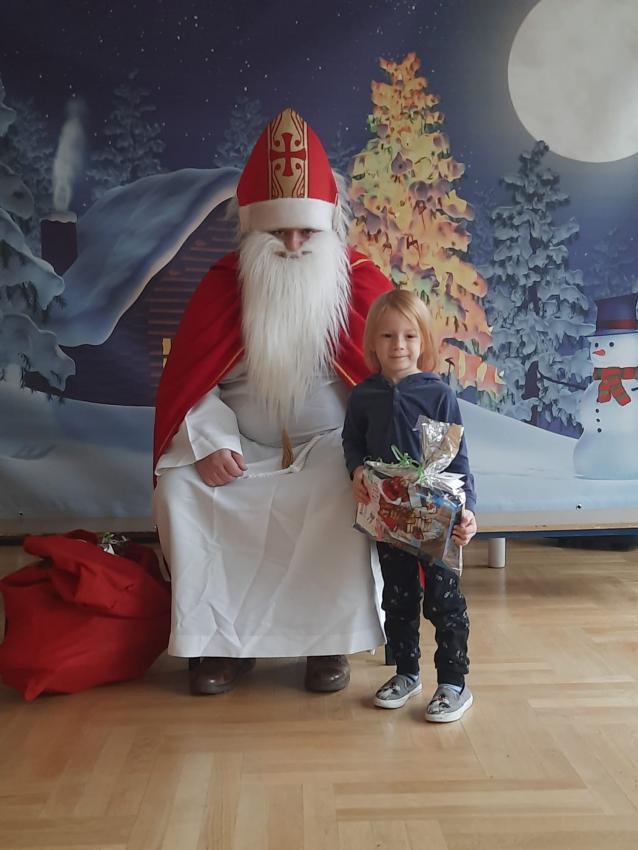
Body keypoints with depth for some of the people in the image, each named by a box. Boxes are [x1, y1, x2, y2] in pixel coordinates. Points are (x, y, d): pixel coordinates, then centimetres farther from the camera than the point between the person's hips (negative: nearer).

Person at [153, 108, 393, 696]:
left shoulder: (362, 283, -6)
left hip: (330, 446, -2)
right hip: (243, 449, 2)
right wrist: (211, 444, -17)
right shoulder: (222, 285, -2)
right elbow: (190, 380, 0)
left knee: (350, 493, -33)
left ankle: (333, 638, -13)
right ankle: (221, 637, -8)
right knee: (178, 487, -22)